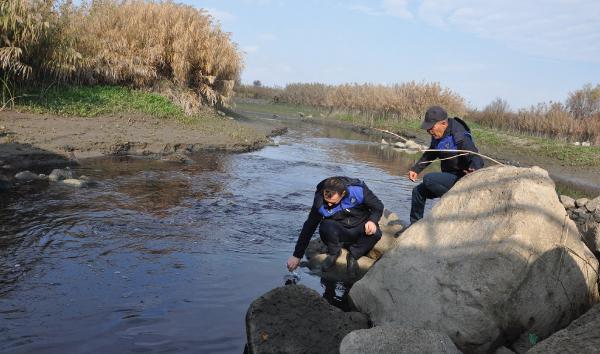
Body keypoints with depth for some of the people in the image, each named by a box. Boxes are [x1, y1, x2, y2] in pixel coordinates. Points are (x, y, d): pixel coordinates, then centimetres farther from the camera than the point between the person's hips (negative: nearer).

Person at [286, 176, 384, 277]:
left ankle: (353, 256, -8)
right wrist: (297, 256, -11)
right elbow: (309, 228, -12)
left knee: (375, 233, -33)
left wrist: (372, 221, -30)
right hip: (339, 233, 0)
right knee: (326, 226, -34)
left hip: (359, 231, 0)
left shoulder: (358, 190, -24)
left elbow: (378, 206, -8)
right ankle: (334, 252, -4)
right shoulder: (320, 202, -20)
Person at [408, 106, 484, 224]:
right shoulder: (438, 135, 2)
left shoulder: (460, 138, -26)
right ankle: (415, 225, 21)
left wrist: (474, 169, -54)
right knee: (418, 191, 9)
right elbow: (430, 154, 19)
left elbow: (477, 160, -31)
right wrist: (416, 169, 14)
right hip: (449, 176, 9)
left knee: (428, 179, -28)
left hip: (460, 179, -9)